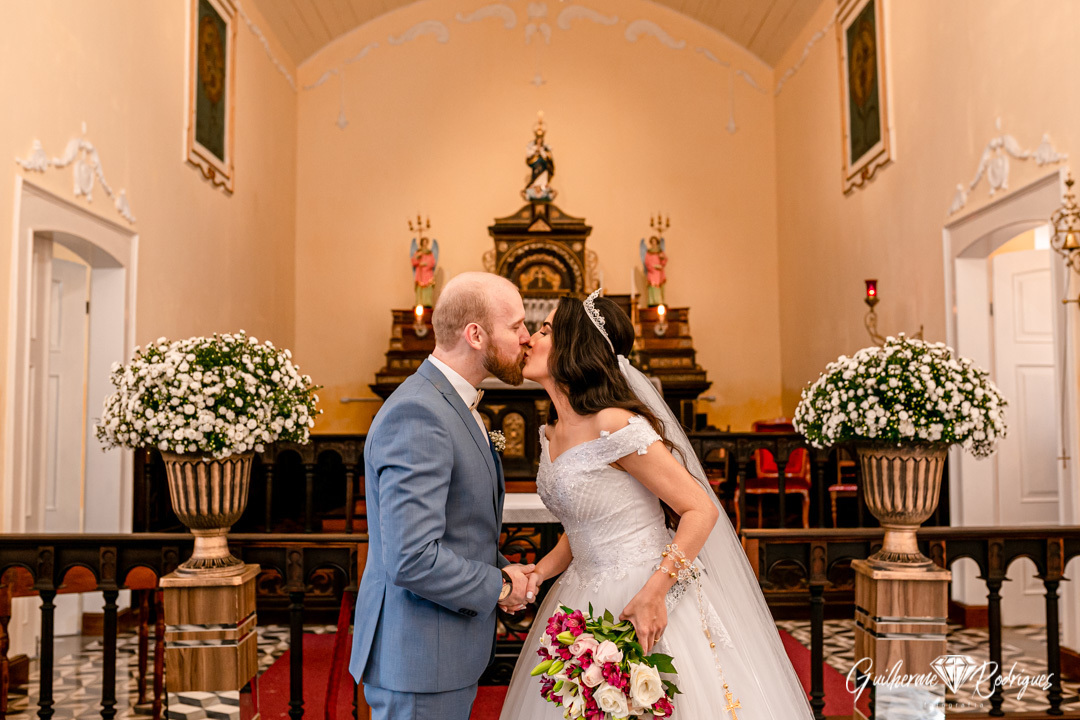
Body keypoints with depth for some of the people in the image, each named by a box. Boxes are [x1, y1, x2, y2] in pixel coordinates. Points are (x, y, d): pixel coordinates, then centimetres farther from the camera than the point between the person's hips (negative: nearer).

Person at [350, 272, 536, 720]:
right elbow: (412, 560, -29)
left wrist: (501, 568, 2)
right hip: (418, 658, -10)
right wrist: (499, 586, -14)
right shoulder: (417, 416, -24)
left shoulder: (450, 403, 9)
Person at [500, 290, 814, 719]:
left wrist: (654, 590, -27)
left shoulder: (614, 425, -20)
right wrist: (538, 572, 0)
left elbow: (701, 510, -19)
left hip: (646, 607, -8)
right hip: (585, 601, 8)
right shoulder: (552, 434, 6)